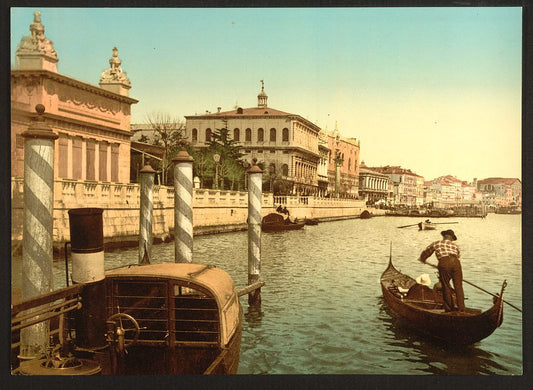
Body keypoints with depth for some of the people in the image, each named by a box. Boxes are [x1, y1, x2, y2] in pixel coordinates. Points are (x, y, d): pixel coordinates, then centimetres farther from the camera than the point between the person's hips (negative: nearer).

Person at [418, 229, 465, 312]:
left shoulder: (436, 243, 26)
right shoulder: (455, 245, 29)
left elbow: (426, 252, 39)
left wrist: (422, 258, 59)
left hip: (443, 263, -1)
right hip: (456, 262, 1)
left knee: (446, 287, 8)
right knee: (458, 286, 4)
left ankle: (449, 308, 13)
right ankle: (461, 308, 0)